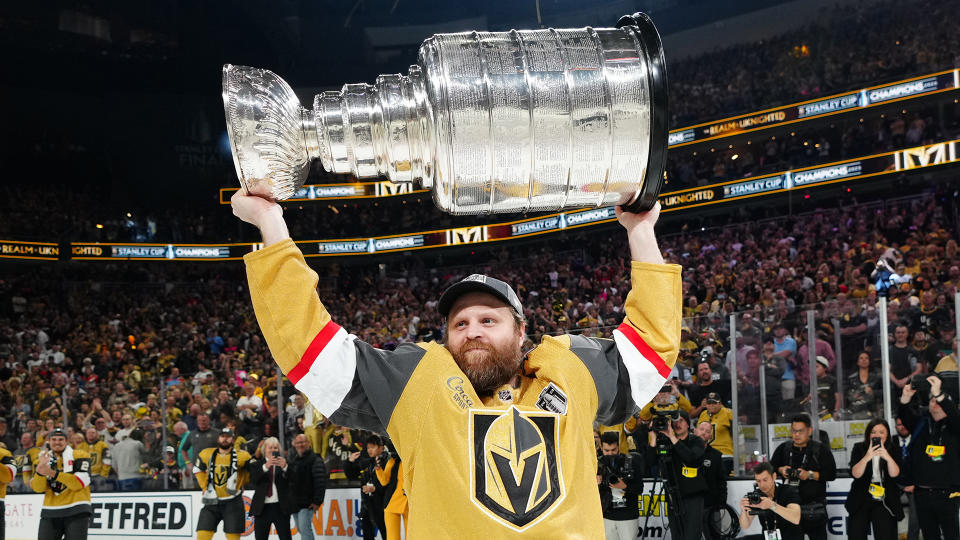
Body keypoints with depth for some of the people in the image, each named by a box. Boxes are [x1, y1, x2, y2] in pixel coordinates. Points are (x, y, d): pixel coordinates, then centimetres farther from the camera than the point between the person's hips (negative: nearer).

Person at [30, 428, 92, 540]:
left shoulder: (79, 456, -3)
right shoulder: (41, 460, 9)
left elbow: (80, 483, -18)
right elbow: (38, 488, -3)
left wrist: (53, 473, -24)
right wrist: (40, 470, -23)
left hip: (76, 511, -4)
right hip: (50, 512, 4)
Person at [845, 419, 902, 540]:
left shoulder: (893, 450, 3)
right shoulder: (859, 448, 1)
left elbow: (894, 474, -11)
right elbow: (855, 474, -12)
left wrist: (888, 457, -30)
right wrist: (866, 458, -30)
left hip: (884, 502, 0)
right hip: (861, 501, 0)